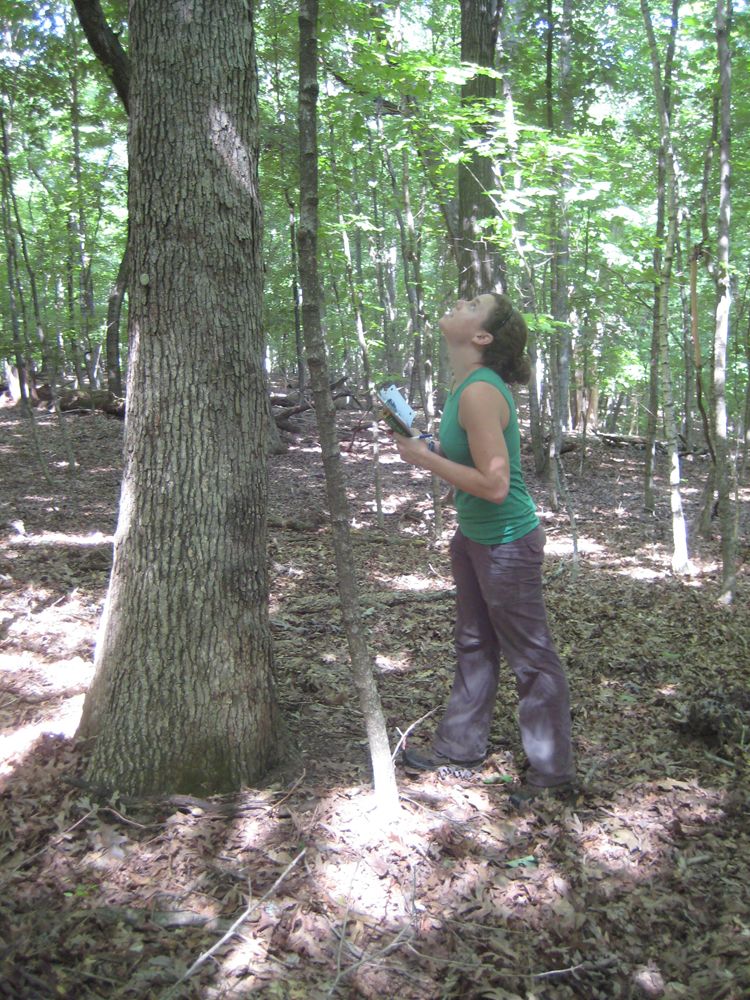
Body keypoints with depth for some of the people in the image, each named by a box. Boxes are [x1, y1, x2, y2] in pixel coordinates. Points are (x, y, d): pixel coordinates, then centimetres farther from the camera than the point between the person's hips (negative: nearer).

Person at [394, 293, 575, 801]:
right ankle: (462, 746, 38)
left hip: (507, 543, -10)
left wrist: (426, 459, -20)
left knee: (531, 657, 6)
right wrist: (427, 445, 1)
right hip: (473, 537, 10)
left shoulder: (481, 392, -25)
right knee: (474, 646, 21)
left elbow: (494, 485, -29)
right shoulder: (467, 384, 4)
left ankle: (552, 768, 23)